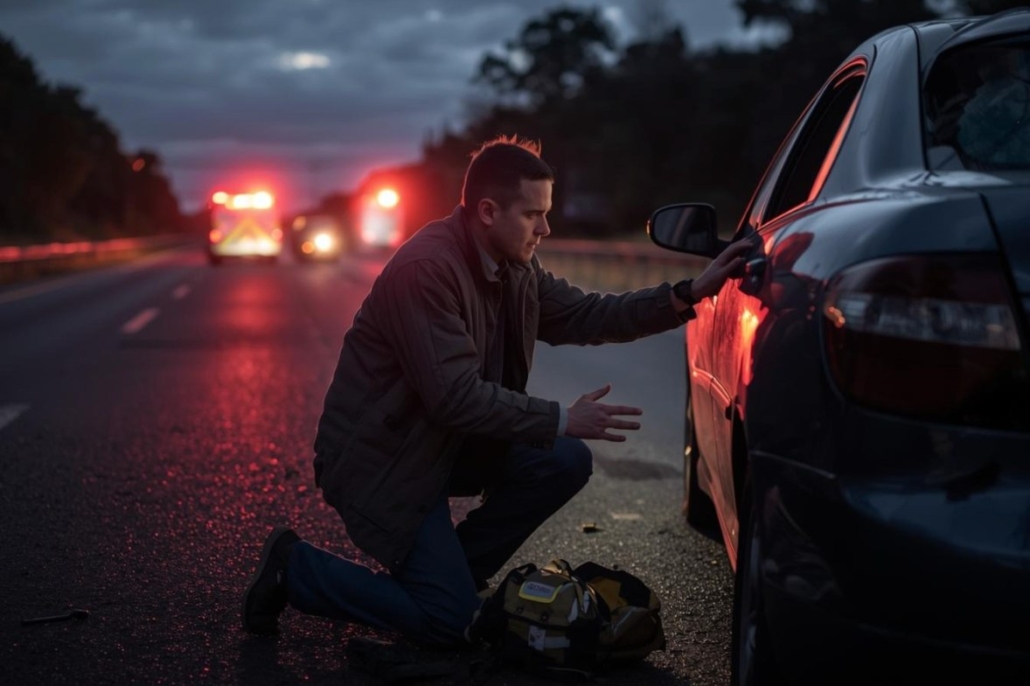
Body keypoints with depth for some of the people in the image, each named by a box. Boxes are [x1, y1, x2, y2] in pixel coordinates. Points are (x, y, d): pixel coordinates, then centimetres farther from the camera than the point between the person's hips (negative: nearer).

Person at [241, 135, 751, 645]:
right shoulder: (426, 269, -26)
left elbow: (584, 315, 5)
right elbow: (456, 397, -29)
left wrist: (687, 294, -6)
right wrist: (560, 421, -22)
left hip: (445, 445, 9)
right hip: (378, 461, -9)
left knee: (565, 463, -7)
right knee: (450, 621, -12)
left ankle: (452, 570, 8)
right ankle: (295, 568, 4)